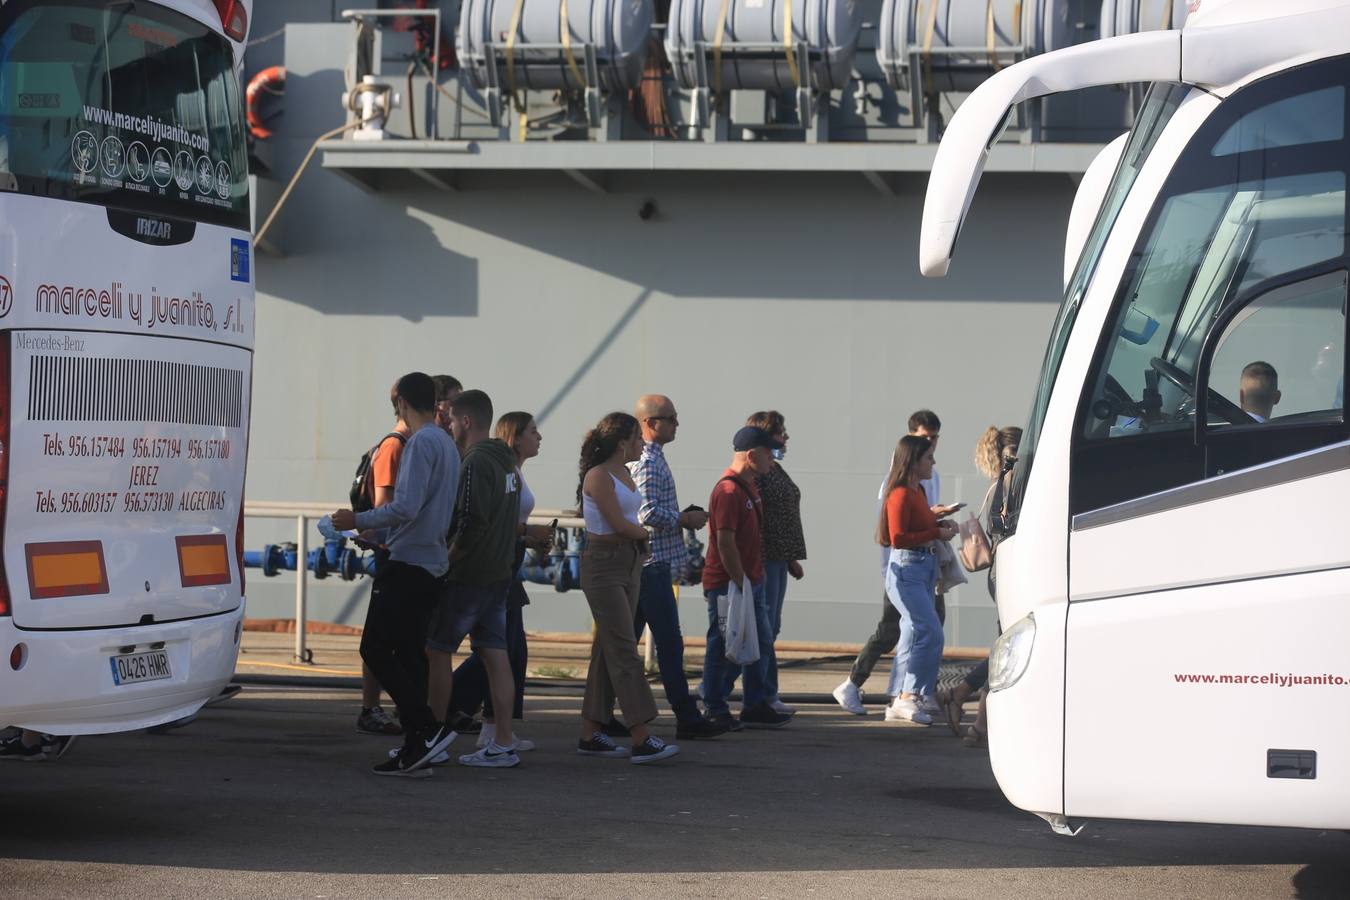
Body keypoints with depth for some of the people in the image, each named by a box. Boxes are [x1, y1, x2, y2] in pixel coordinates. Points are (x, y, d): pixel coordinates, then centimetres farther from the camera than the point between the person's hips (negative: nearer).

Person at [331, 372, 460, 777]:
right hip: (431, 565, 9)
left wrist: (358, 521, -10)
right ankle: (415, 748, 7)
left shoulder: (421, 443, -13)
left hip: (407, 563, -9)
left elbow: (406, 507, -22)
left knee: (375, 650, -8)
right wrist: (378, 532, 29)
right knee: (409, 655, 9)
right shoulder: (447, 445, 17)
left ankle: (428, 727, -15)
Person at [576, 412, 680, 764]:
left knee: (608, 649, 9)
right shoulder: (598, 476, -13)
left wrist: (636, 533, -5)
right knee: (624, 652, -12)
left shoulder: (625, 474, 15)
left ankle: (591, 734, 13)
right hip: (603, 566, -9)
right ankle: (642, 739, -16)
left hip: (629, 564, 9)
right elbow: (619, 524, -17)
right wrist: (644, 532, 1)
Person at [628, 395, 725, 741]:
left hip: (639, 565, 11)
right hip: (653, 563, -11)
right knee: (669, 644, -8)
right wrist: (686, 520, -11)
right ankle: (687, 719, -7)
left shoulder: (648, 458, 19)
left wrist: (683, 517, 15)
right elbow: (648, 513, -24)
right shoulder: (648, 461, -14)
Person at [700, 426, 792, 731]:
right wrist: (740, 583, -22)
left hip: (750, 579, 10)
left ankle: (755, 706, 19)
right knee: (721, 648, -1)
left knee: (761, 642, 12)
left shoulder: (749, 487, 14)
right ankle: (714, 711, 7)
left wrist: (753, 578, 19)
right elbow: (725, 543, -23)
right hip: (727, 583, -10)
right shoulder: (728, 491, -19)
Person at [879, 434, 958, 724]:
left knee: (919, 635, 10)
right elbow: (898, 538, -20)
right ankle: (908, 697, -14)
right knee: (931, 633, -17)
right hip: (906, 570, -10)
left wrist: (941, 524, 6)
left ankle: (899, 702, 14)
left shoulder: (918, 491, 15)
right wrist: (937, 533, -16)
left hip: (924, 568, 10)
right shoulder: (901, 494, -14)